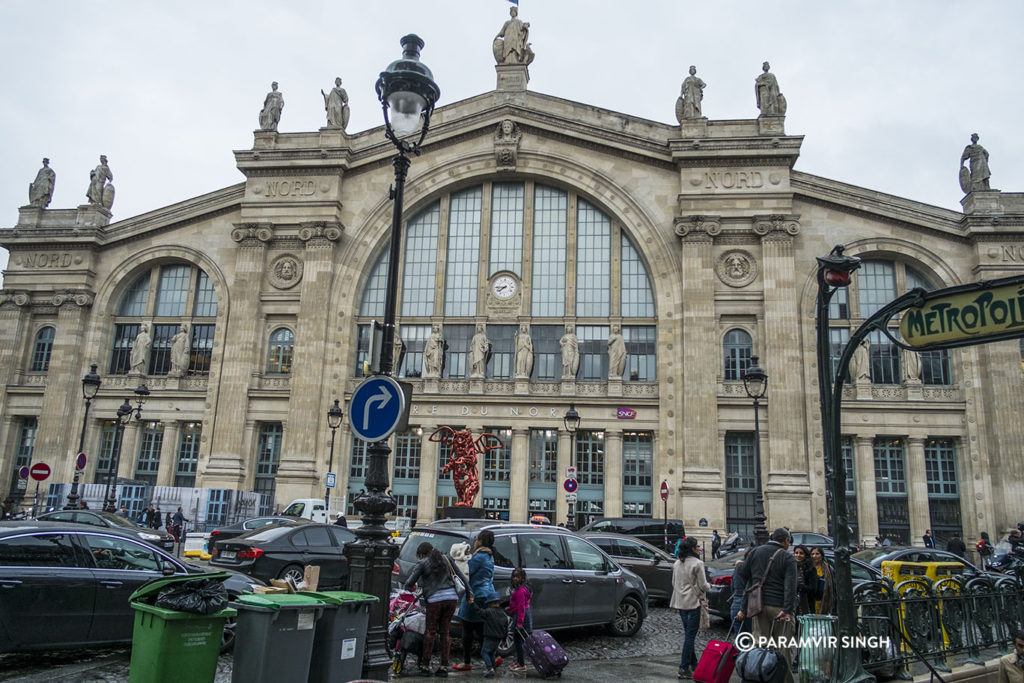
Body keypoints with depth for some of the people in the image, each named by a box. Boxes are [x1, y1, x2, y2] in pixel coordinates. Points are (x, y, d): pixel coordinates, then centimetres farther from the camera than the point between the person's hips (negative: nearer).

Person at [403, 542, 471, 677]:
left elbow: (409, 583, 1)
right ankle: (444, 666, 10)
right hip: (452, 598, 5)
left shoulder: (422, 563, 2)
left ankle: (425, 666, 9)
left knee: (430, 632, 7)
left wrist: (409, 590, 23)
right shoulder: (445, 559, 17)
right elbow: (460, 575, 17)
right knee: (444, 632, 11)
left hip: (435, 600, -5)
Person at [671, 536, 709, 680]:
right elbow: (703, 586, -11)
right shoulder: (697, 563, -14)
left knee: (688, 634, 18)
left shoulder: (677, 563, 9)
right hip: (693, 602, -7)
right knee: (690, 636, -3)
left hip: (680, 602, 7)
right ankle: (684, 669, -2)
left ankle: (693, 664, 27)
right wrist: (708, 586, 9)